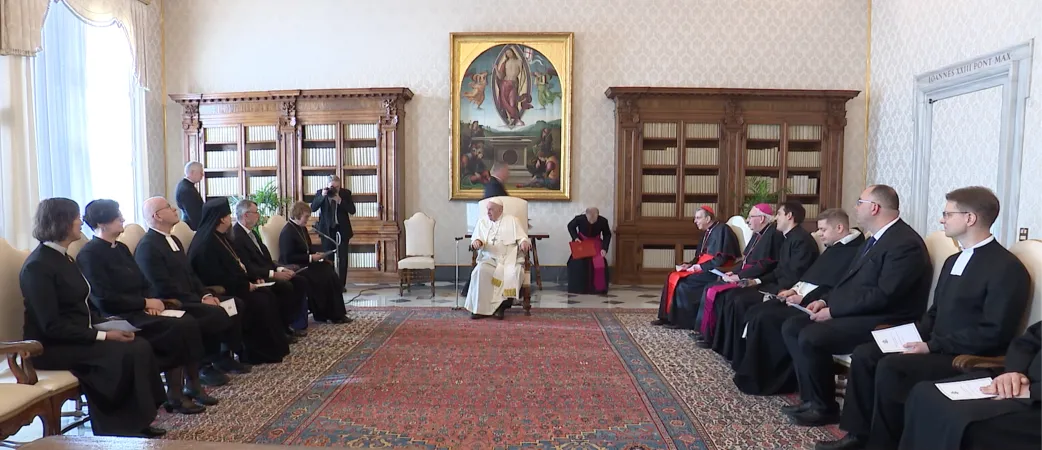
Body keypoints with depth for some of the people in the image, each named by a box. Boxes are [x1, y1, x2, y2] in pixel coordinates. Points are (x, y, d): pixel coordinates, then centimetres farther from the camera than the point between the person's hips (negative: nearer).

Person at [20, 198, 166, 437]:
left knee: (140, 346, -14)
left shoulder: (64, 257, 13)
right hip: (52, 346, -8)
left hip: (79, 335, 8)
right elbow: (52, 327, -21)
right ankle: (122, 427, -9)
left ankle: (136, 421, -5)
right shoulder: (38, 265, -16)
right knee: (127, 353, -25)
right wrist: (102, 335, -22)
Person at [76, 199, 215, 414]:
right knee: (177, 329, -26)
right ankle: (175, 396, -15)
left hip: (140, 310, 8)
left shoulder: (121, 248, 17)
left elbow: (142, 283, 19)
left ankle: (193, 385, -12)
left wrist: (151, 301, -2)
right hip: (119, 318, -8)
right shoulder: (90, 254, -9)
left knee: (189, 323, -18)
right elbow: (104, 300, -16)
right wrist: (146, 302, -12)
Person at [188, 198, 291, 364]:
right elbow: (217, 279, -23)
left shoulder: (220, 237, 11)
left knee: (268, 295, -5)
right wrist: (246, 286, -16)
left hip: (233, 286, 10)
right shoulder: (206, 243, -20)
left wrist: (252, 279, 3)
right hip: (221, 292, -10)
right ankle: (260, 352, -9)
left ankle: (275, 344, -2)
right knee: (259, 302, -21)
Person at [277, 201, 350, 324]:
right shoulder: (287, 232, -16)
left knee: (329, 272, -14)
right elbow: (288, 258, -22)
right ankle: (333, 314, -8)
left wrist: (315, 255, 2)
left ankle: (336, 314, -14)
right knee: (323, 277, -23)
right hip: (295, 268, -9)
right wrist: (311, 258, -20)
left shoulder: (302, 228, 14)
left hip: (305, 264, 9)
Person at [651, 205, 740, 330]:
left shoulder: (722, 229, -12)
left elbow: (722, 258, -19)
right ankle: (668, 316, -5)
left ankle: (684, 321, -11)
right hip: (704, 268, 9)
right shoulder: (707, 232, 16)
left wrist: (700, 267, -18)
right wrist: (690, 264, 2)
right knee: (674, 277, -5)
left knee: (683, 282, -22)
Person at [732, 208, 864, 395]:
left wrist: (804, 299, -20)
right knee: (755, 311, -3)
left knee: (766, 319, -23)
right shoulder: (834, 248, 20)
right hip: (801, 296, 10)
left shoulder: (854, 252, -11)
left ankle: (759, 380, -13)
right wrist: (795, 289, 6)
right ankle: (747, 369, -1)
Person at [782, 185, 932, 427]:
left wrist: (834, 310, -20)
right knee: (791, 327, -2)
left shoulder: (905, 243, -17)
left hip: (882, 321, -10)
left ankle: (825, 407, -7)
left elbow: (883, 296, -24)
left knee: (811, 337, -27)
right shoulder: (877, 238, 16)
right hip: (857, 312, 11)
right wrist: (827, 301, 3)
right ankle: (811, 398, 1)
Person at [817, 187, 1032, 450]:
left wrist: (931, 347, -20)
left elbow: (994, 333, -21)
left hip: (968, 358, -9)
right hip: (935, 346, 9)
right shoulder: (954, 261, 18)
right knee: (864, 354, -6)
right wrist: (917, 336, 1)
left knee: (890, 366, -28)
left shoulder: (1007, 268, -14)